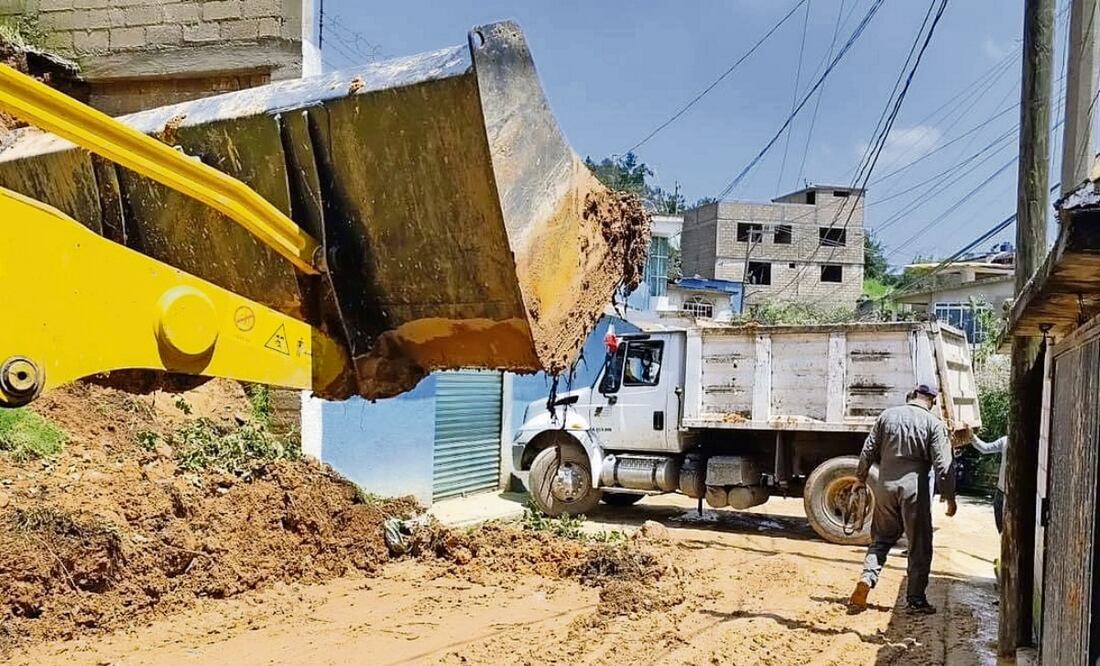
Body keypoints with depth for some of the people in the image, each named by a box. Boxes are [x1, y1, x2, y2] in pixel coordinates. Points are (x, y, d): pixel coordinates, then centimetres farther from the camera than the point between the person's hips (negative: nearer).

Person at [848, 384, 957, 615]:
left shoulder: (887, 416, 4)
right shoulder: (934, 424, -5)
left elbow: (868, 451, 7)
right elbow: (943, 465, -9)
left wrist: (860, 478, 18)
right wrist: (949, 497, -3)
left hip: (885, 485, 3)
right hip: (915, 488, -3)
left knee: (881, 538, 16)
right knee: (919, 546, 7)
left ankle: (867, 579, -4)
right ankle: (915, 600, 10)